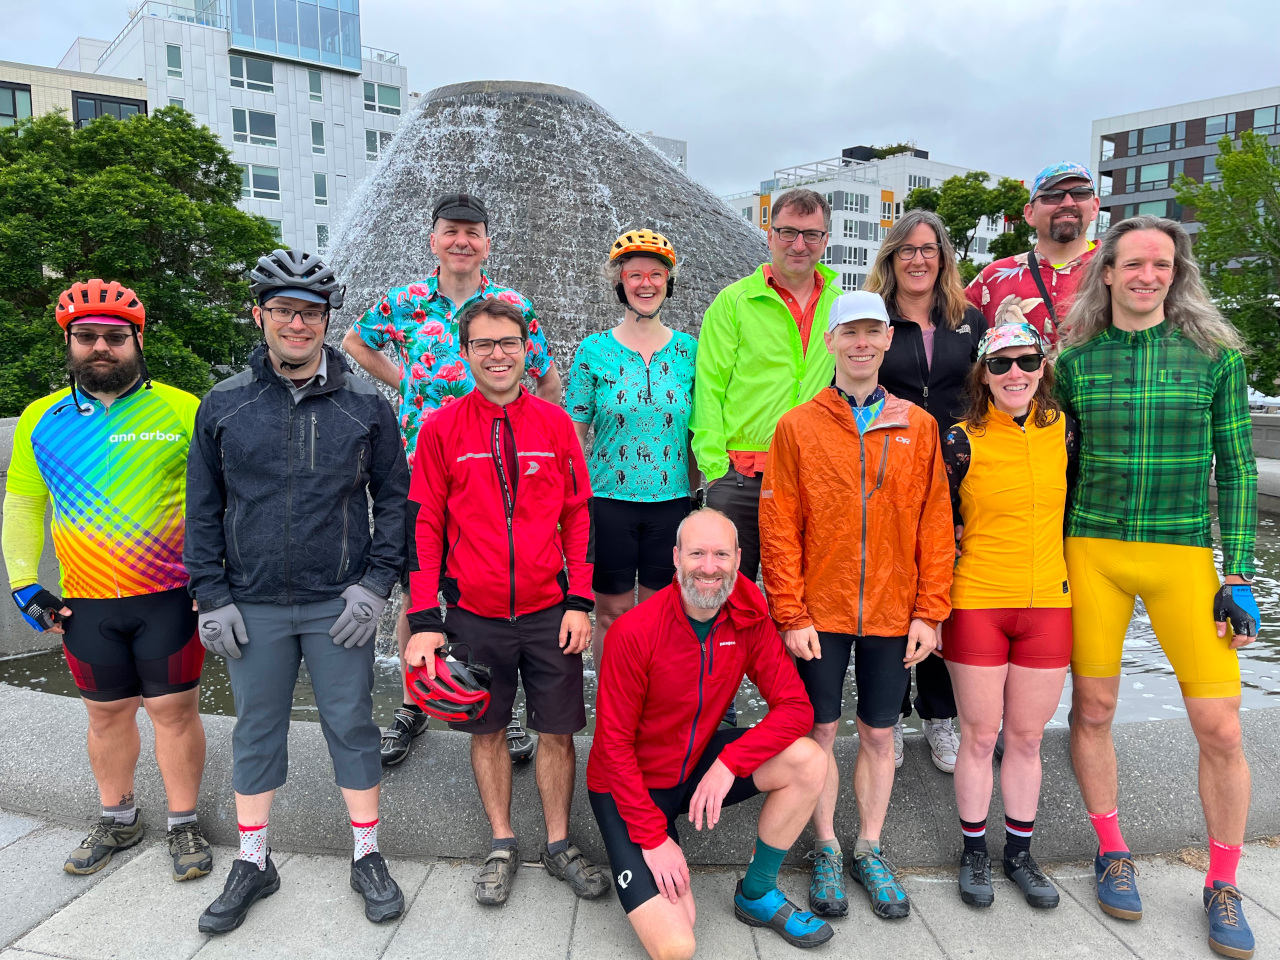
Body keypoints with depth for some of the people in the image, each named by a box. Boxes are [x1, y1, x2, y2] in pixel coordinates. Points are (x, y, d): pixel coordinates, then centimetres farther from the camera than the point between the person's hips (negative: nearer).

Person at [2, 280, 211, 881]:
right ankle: (117, 820, 37)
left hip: (170, 599, -3)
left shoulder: (183, 411, -4)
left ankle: (184, 825, 23)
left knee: (175, 712, 5)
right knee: (107, 715, 16)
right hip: (84, 606, 3)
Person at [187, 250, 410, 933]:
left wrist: (375, 583, -6)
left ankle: (367, 858, 24)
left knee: (352, 725, 7)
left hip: (338, 604, -1)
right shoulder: (223, 405, 3)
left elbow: (393, 498, 2)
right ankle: (253, 864, 31)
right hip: (252, 606, 2)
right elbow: (203, 510, 7)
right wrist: (212, 597, 1)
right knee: (256, 730, 13)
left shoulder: (365, 404, -1)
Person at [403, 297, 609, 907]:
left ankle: (559, 845, 28)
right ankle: (502, 846, 31)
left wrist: (580, 600, -3)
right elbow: (424, 524, -2)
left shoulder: (554, 423, 2)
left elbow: (578, 513, 4)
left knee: (557, 730, 9)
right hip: (474, 615, 0)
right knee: (487, 730, 13)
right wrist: (424, 620, -7)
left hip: (549, 612, 1)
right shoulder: (441, 429, -2)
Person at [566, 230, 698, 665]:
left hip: (671, 500, 2)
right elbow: (573, 432, 1)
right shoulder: (593, 350, -1)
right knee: (612, 613, 7)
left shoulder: (689, 350, 4)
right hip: (609, 499, -1)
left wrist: (694, 490, 5)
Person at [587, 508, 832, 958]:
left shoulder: (749, 618, -11)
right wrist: (653, 836, -18)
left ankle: (757, 895, 5)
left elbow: (795, 706, -12)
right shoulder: (634, 632, -25)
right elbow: (615, 744, -18)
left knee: (809, 761, -17)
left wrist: (729, 762, -25)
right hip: (631, 784, -5)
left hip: (697, 764, 5)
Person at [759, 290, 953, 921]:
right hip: (819, 613, -1)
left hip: (892, 614, 2)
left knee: (879, 734, 13)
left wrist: (929, 612, -2)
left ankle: (870, 849, 31)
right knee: (820, 731, 9)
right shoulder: (796, 427, -3)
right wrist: (791, 614, -9)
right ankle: (827, 851, 28)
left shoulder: (918, 426, 3)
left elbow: (935, 525, 2)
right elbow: (778, 529, -5)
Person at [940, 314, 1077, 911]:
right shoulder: (960, 441, -7)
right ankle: (974, 853, 25)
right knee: (980, 736, 7)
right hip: (977, 604, -3)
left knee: (1026, 737, 13)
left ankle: (1019, 852, 30)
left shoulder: (1063, 432, 3)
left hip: (1047, 604, 3)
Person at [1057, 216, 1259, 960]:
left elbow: (1235, 467, 2)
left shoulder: (1215, 354, 1)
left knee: (1220, 729, 1)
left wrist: (1239, 575, -2)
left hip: (1184, 553, 0)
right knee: (1092, 710, 6)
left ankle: (1224, 887, 22)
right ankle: (1113, 854, 28)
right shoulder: (1075, 361, 3)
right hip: (1093, 551, 1)